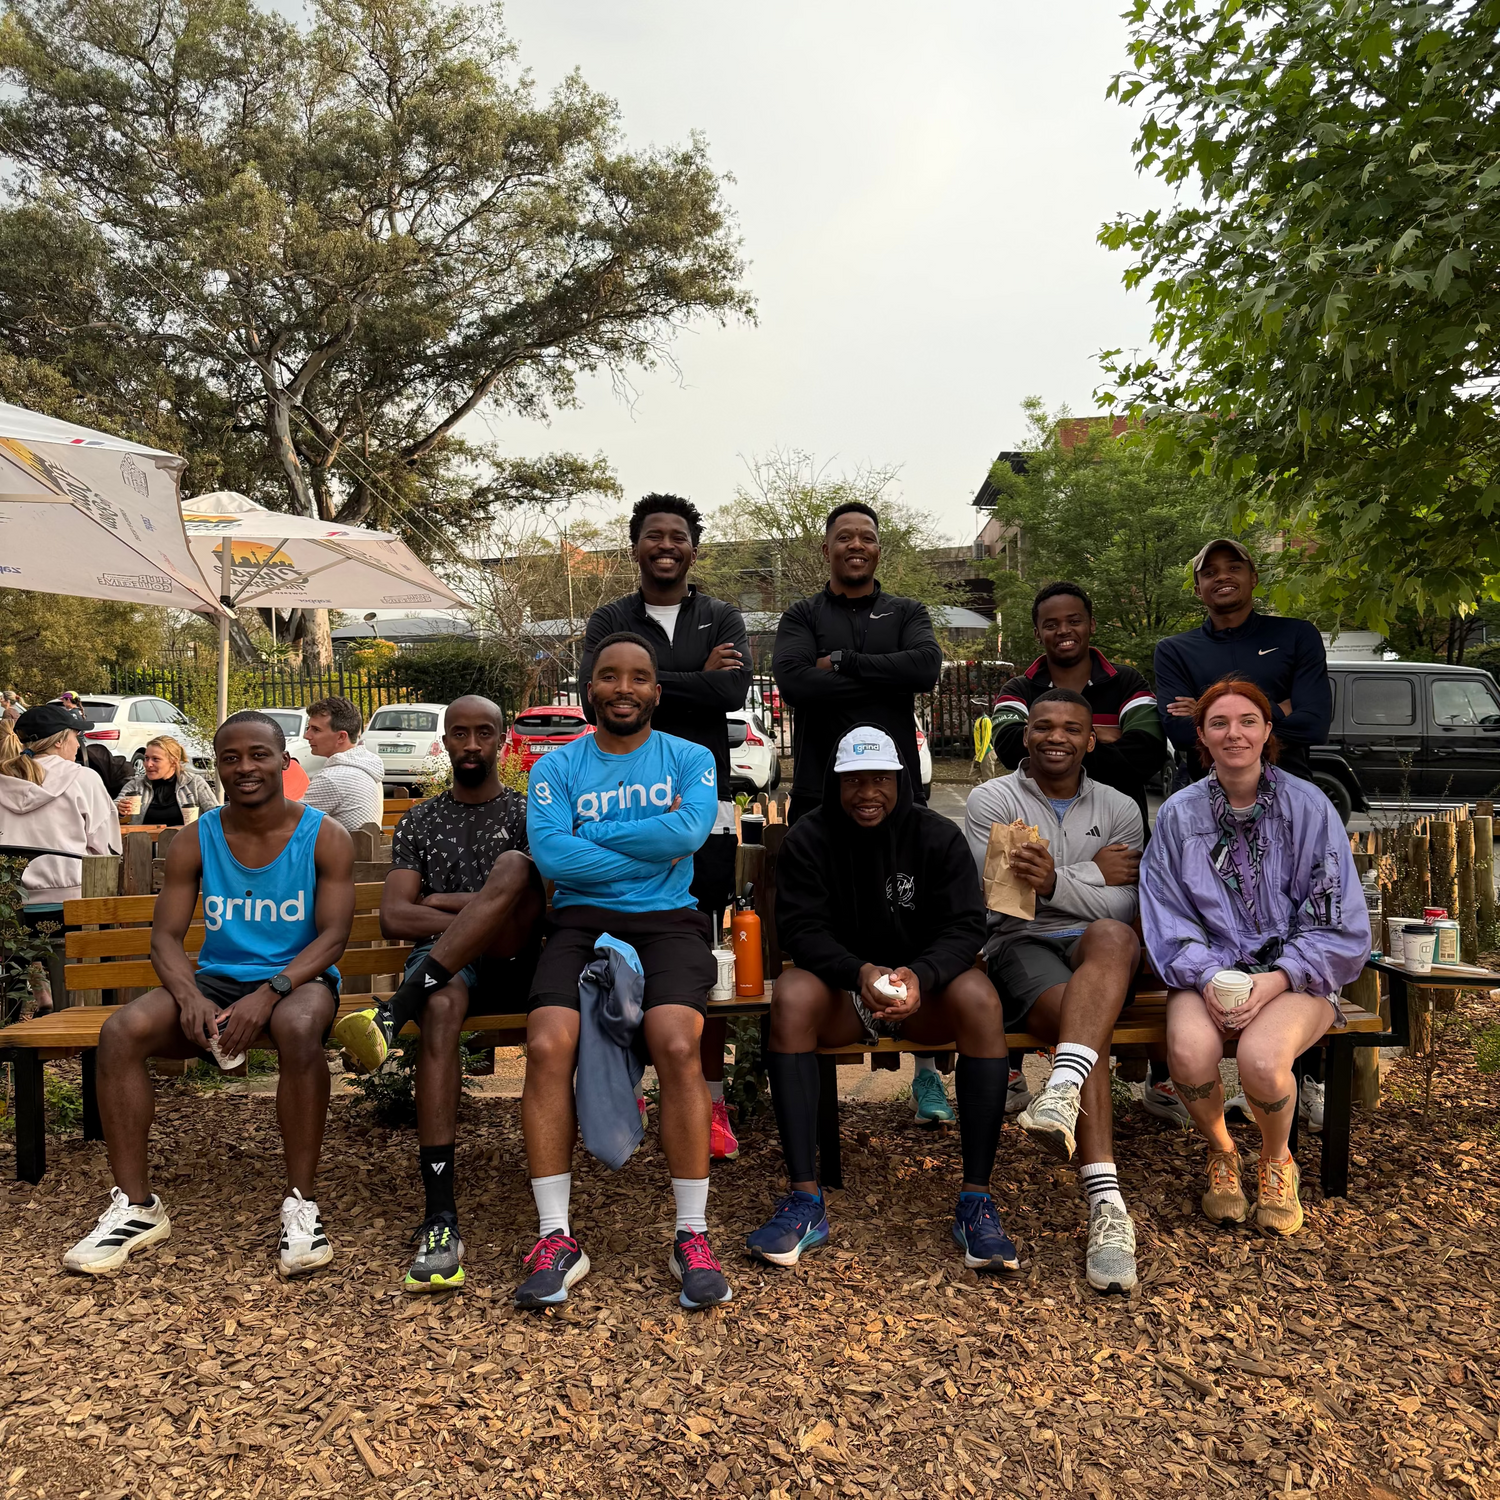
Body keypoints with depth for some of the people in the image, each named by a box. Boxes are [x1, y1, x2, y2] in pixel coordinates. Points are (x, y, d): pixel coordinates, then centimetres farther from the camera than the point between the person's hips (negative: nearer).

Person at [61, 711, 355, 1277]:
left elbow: (332, 935, -10)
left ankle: (300, 1203, -25)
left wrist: (269, 993, -26)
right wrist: (189, 996, -20)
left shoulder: (324, 837, -4)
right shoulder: (195, 841, 4)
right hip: (217, 978, 4)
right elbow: (166, 937, 2)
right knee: (120, 1032, -23)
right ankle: (136, 1204, -11)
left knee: (299, 1029, -38)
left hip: (298, 977, -3)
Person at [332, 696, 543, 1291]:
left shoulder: (528, 812, 15)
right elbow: (394, 918, 5)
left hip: (515, 963, -1)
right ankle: (440, 1217, -42)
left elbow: (546, 900, -3)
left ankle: (393, 1012, -38)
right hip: (444, 962, 1)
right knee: (442, 1010, -38)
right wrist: (481, 918, -9)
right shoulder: (419, 823, 19)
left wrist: (441, 901, -3)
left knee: (513, 864, -32)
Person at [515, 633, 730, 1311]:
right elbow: (550, 853, -6)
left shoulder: (690, 759, 12)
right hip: (581, 919, 1)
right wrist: (650, 847, -5)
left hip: (667, 921, -1)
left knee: (678, 1047, -28)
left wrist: (591, 833, -3)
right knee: (547, 1047, -26)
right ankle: (556, 1239, -14)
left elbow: (689, 831, -9)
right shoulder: (557, 766, 12)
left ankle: (692, 1236, -13)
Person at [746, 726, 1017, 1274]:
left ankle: (975, 1201, -26)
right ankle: (805, 1201, -29)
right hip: (841, 987, 0)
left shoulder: (937, 836, -2)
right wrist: (860, 972, -31)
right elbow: (802, 929, -12)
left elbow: (964, 926, -10)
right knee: (791, 995, -32)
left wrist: (920, 976, -31)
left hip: (924, 986, 1)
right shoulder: (808, 840, -3)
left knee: (979, 997, -31)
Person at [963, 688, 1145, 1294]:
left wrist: (1056, 880, -17)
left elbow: (1123, 908, 3)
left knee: (1113, 936, -37)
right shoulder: (991, 800, 10)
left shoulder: (1120, 809, 17)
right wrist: (1094, 875, -1)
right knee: (1085, 1021, -34)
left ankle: (1061, 1090, -55)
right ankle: (1106, 1204, -42)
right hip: (1020, 947, -2)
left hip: (1098, 950, 2)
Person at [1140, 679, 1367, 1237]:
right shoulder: (1178, 814, 5)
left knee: (1262, 1058, -32)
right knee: (1190, 1051, -31)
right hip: (1208, 972, 1)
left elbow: (1335, 919, -1)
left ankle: (1277, 1158, 5)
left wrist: (1278, 978, -15)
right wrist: (1207, 978, -15)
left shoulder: (1309, 807, 0)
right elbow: (1167, 917, 2)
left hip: (1294, 974, -1)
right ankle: (1221, 1154, 3)